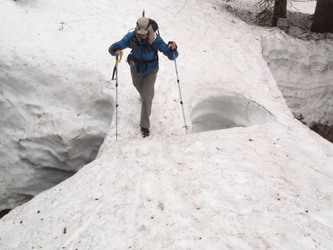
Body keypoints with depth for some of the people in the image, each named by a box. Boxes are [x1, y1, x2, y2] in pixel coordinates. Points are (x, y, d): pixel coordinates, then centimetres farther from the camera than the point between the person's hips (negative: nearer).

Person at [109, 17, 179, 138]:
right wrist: (114, 50, -53)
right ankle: (144, 97, 67)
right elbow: (114, 48, -28)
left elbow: (171, 55, -30)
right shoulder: (131, 37, -27)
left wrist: (172, 49, -53)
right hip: (136, 69, 2)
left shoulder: (156, 39, -30)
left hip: (151, 71, -2)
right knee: (139, 87, 29)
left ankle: (144, 125, 11)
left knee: (147, 97, -4)